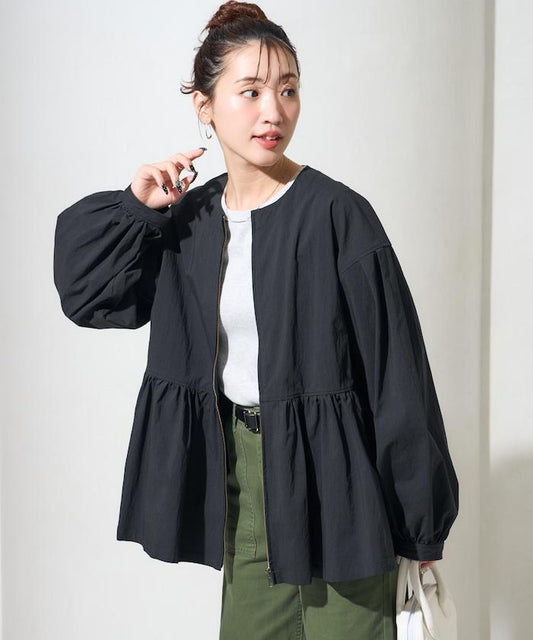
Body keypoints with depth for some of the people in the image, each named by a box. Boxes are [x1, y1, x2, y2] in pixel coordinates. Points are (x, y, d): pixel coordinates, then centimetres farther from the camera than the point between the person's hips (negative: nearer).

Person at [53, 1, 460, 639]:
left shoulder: (338, 215, -13)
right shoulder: (191, 217, 3)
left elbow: (395, 368, -12)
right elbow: (86, 294, 8)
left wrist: (419, 525, -9)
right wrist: (137, 208, -5)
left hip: (330, 474, -5)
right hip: (241, 472, 5)